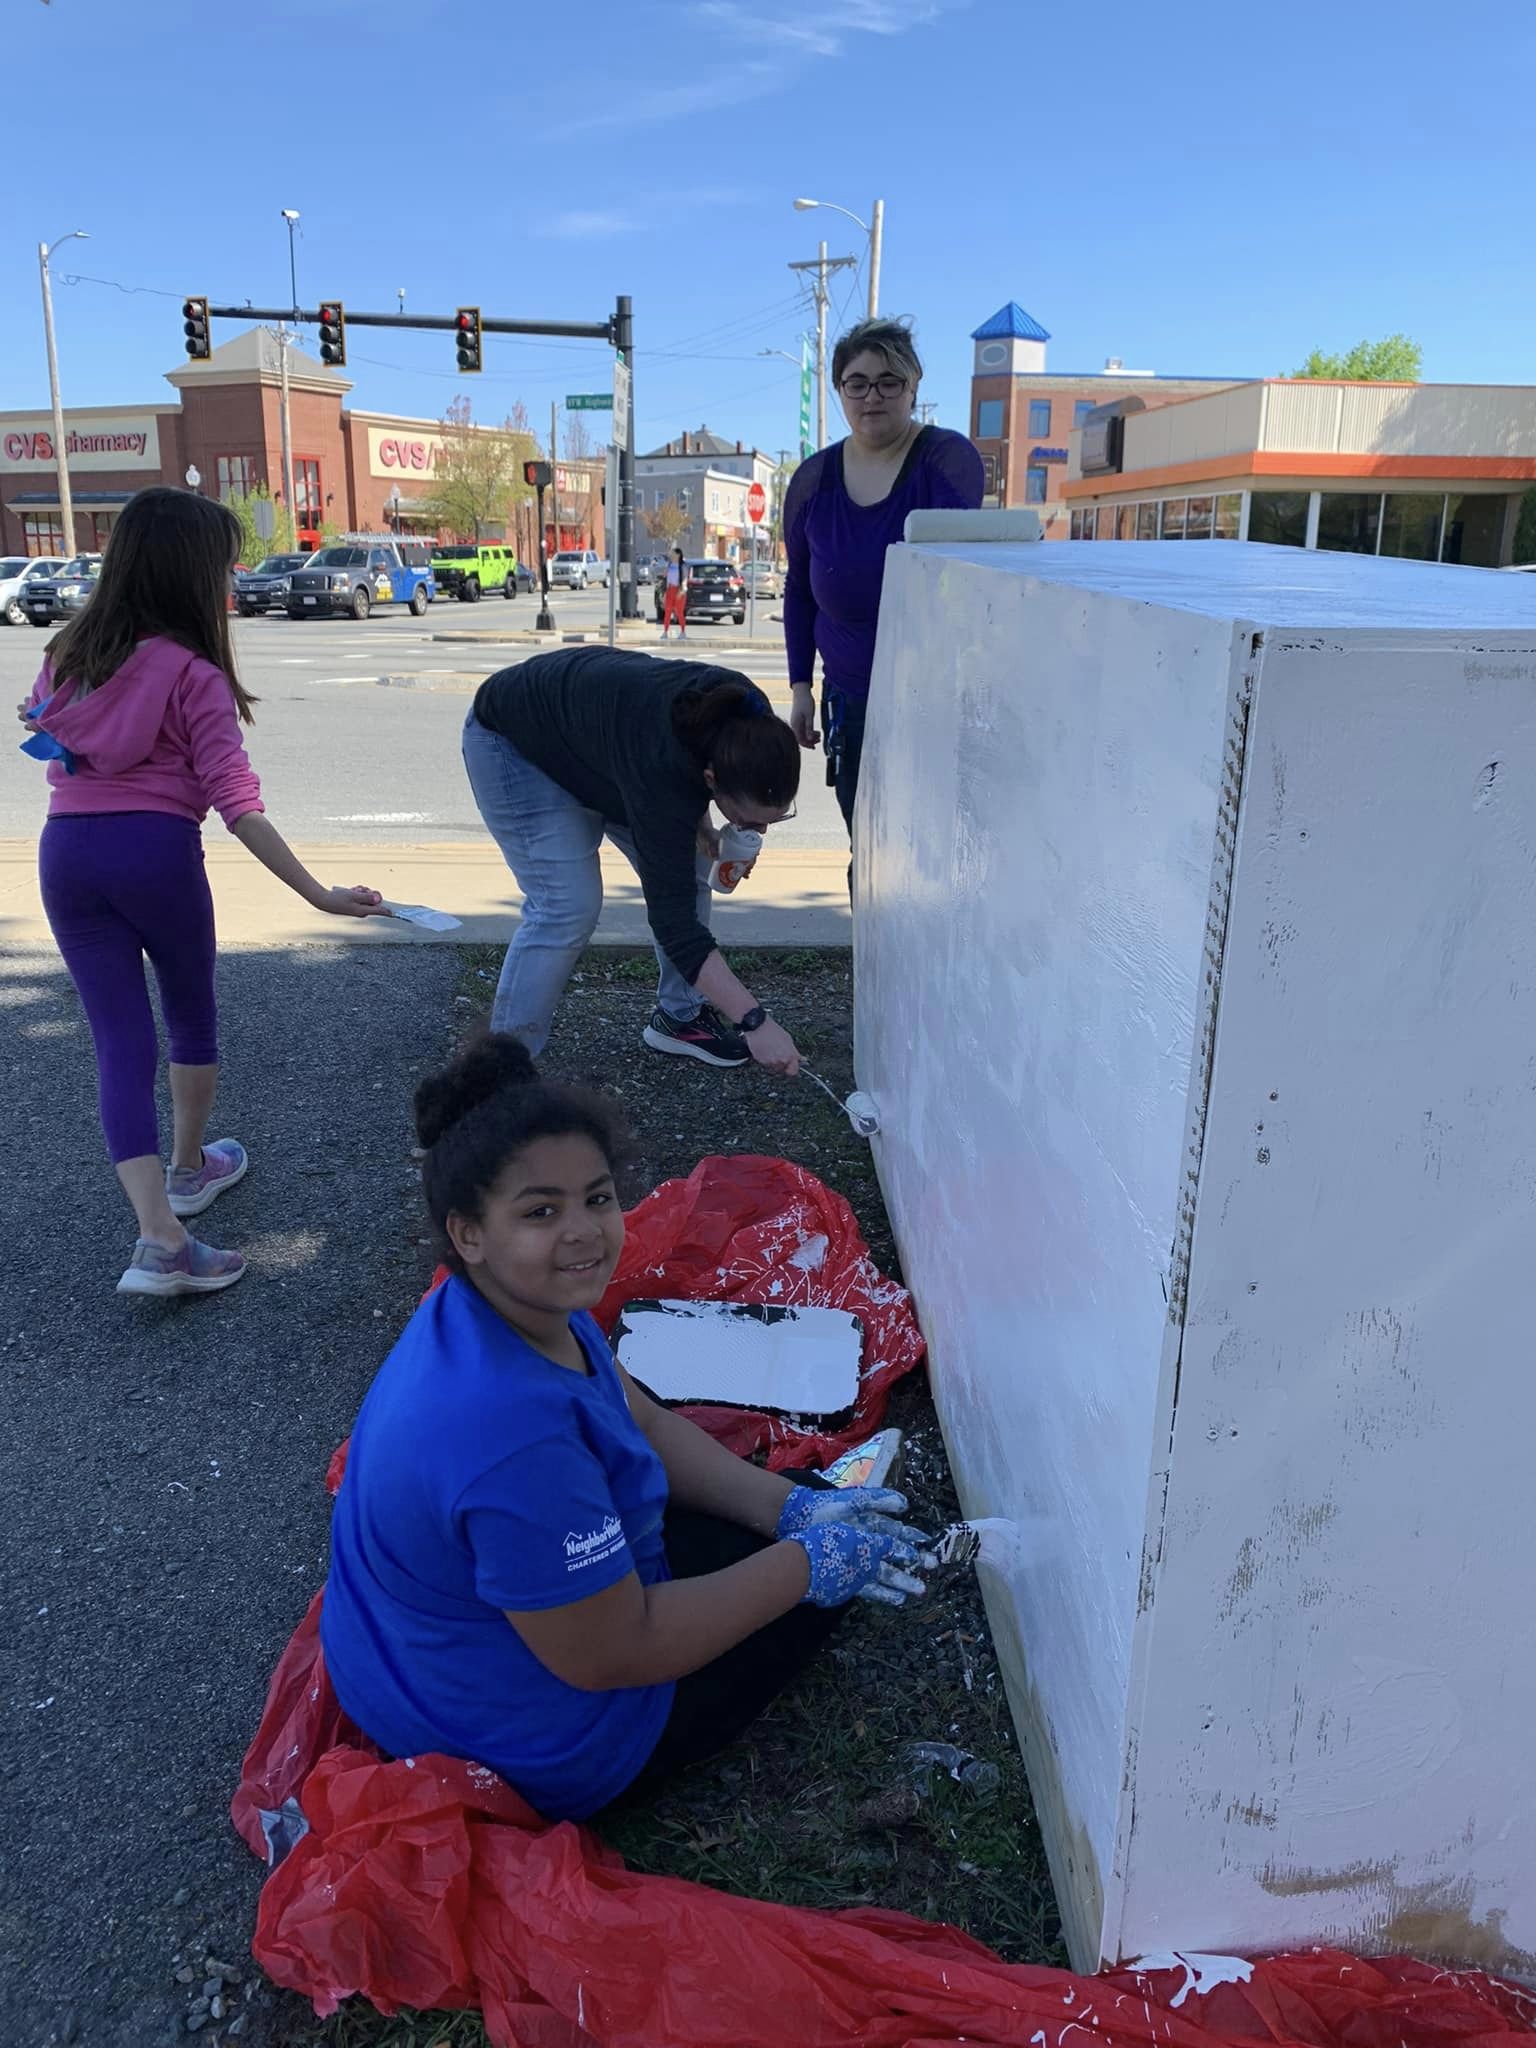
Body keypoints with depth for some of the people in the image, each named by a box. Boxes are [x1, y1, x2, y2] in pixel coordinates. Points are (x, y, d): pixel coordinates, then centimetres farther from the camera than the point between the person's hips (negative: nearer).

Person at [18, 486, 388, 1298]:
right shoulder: (193, 672, -9)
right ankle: (189, 1169, 39)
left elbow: (40, 731, 23)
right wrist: (320, 894, -18)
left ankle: (159, 1238, -7)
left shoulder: (67, 651, 8)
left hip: (65, 850, 4)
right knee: (190, 1012, 21)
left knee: (119, 1038, 2)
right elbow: (236, 803, -16)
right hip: (155, 849, -4)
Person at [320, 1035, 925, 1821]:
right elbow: (612, 1657, -29)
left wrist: (792, 1508, -8)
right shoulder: (514, 1432, -39)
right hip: (524, 1747, -8)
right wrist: (808, 1562, -20)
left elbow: (647, 1423, 3)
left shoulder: (519, 1308, -11)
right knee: (822, 1573, 4)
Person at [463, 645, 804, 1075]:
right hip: (515, 742, -7)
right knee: (567, 904, -18)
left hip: (596, 719, 8)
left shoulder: (745, 722, -23)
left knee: (687, 872, 0)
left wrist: (701, 828, -13)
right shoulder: (659, 766, -42)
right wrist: (755, 1021, -39)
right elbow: (673, 919, -38)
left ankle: (680, 1017, 15)